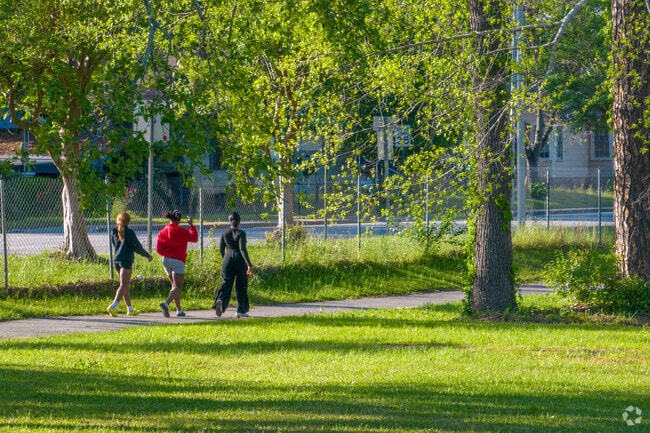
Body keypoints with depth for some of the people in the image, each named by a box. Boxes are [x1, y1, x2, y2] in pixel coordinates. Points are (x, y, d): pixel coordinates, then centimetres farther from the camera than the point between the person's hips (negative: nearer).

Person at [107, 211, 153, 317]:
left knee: (125, 285, 16)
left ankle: (130, 309, 22)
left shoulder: (114, 232, 7)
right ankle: (113, 306, -24)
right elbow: (137, 247, -9)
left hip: (116, 260, 7)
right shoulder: (129, 232, -11)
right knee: (123, 285, -8)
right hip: (126, 261, -7)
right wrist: (148, 255, 3)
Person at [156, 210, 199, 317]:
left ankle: (179, 310, 17)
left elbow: (158, 249, 1)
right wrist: (191, 225, 14)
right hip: (178, 261, -5)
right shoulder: (181, 232, -8)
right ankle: (166, 304, -31)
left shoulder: (163, 232, 2)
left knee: (175, 285, 18)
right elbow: (194, 238, 6)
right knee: (177, 287, -7)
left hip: (166, 260, 5)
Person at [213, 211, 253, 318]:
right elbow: (242, 249, -18)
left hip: (228, 258, 3)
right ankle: (241, 310, 14)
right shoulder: (241, 233, -10)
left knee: (226, 284, 1)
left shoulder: (225, 232, 3)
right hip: (240, 260, -3)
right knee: (241, 286, 10)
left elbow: (221, 248, 9)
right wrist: (249, 265, -21)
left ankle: (220, 300, -28)